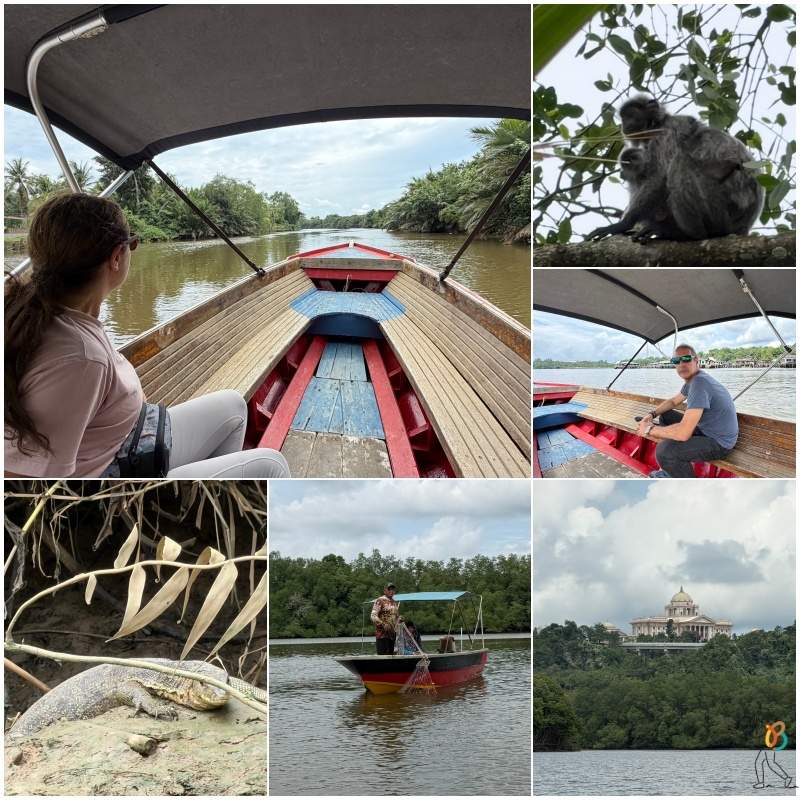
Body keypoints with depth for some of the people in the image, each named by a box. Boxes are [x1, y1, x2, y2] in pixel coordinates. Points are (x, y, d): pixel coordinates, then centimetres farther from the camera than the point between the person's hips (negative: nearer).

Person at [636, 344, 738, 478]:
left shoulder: (699, 383, -29)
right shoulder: (692, 378, 4)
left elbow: (683, 433, -35)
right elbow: (674, 401, 24)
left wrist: (650, 429, -20)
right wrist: (652, 414, 5)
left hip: (719, 442, -10)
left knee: (663, 450, -26)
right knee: (665, 416, 17)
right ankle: (671, 471, 21)